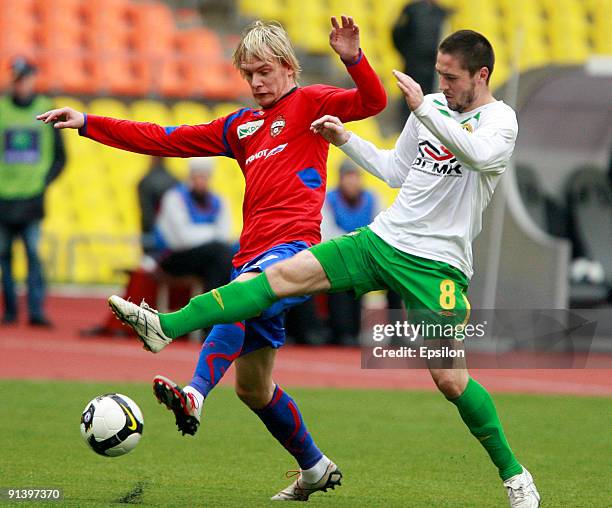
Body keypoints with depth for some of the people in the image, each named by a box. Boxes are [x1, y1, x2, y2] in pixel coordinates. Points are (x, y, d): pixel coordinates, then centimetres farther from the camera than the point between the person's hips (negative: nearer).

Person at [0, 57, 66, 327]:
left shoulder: (47, 111, 5)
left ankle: (36, 310, -13)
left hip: (32, 198, -1)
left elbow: (59, 156, 11)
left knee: (34, 252, -11)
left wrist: (45, 180, -2)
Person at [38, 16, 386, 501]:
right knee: (252, 387, 10)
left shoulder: (309, 103, 8)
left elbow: (373, 102, -7)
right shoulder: (242, 125, 26)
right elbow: (168, 140, 25)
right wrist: (88, 124, 22)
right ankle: (315, 469, 27)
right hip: (253, 257, 8)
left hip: (296, 247, -8)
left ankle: (195, 396, -60)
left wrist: (353, 59, -25)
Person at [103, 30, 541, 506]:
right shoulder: (434, 106, 13)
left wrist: (422, 108, -35)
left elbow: (479, 155, -32)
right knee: (286, 274, -9)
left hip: (438, 263, -6)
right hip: (384, 237, 6)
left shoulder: (499, 119, -8)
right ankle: (167, 327, -15)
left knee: (450, 380, -12)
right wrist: (345, 139, 15)